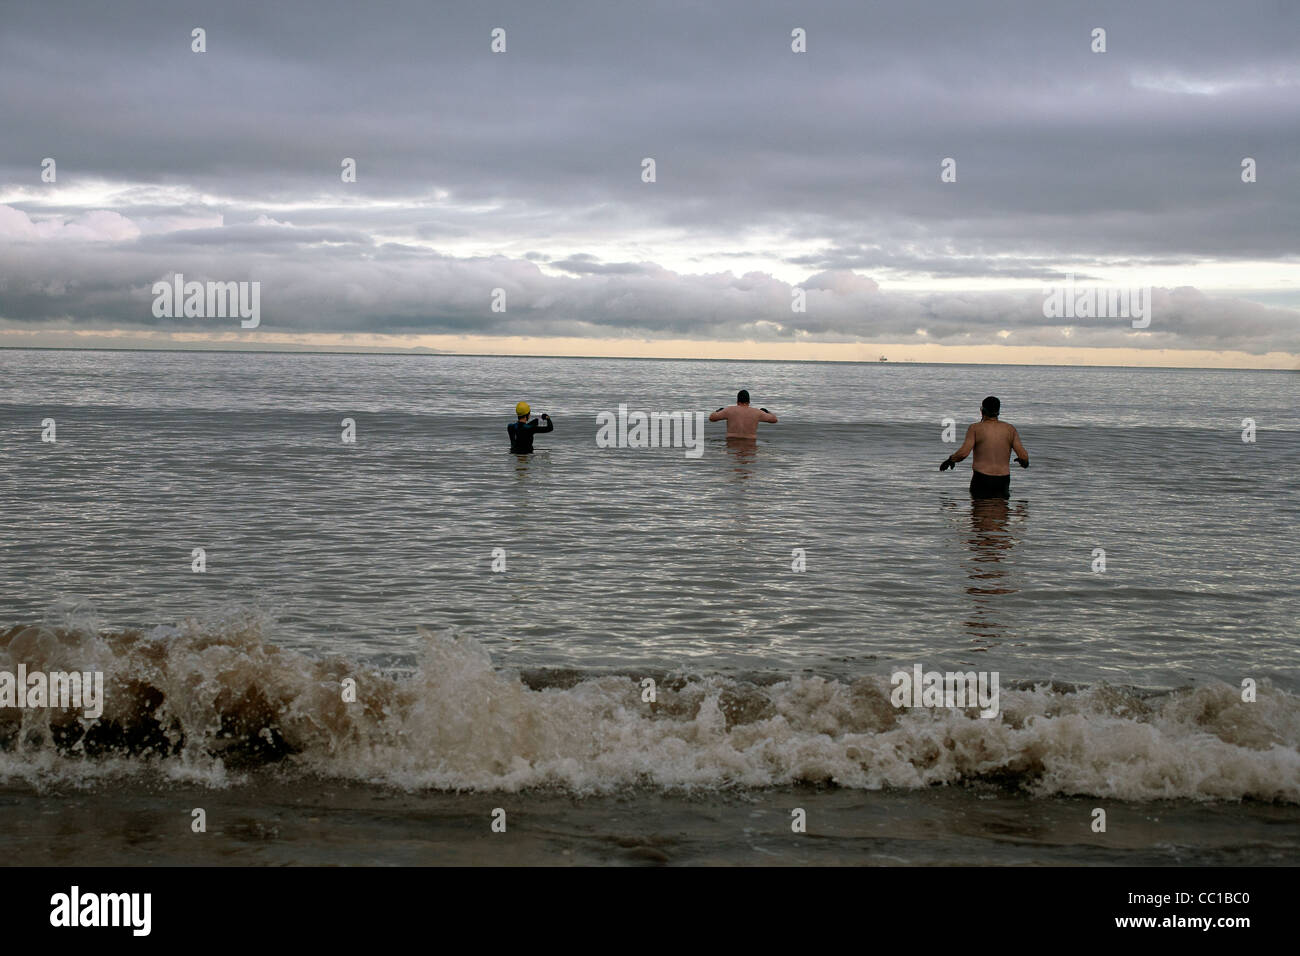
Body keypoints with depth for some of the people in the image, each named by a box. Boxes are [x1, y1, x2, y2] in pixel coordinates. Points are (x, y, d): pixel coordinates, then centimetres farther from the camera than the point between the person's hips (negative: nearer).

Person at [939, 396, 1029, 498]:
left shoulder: (975, 428, -2)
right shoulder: (1010, 429, 6)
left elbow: (963, 453, -13)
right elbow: (1023, 456, 2)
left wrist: (951, 460, 6)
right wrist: (1024, 462, 24)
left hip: (981, 479, -2)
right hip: (1003, 481, 2)